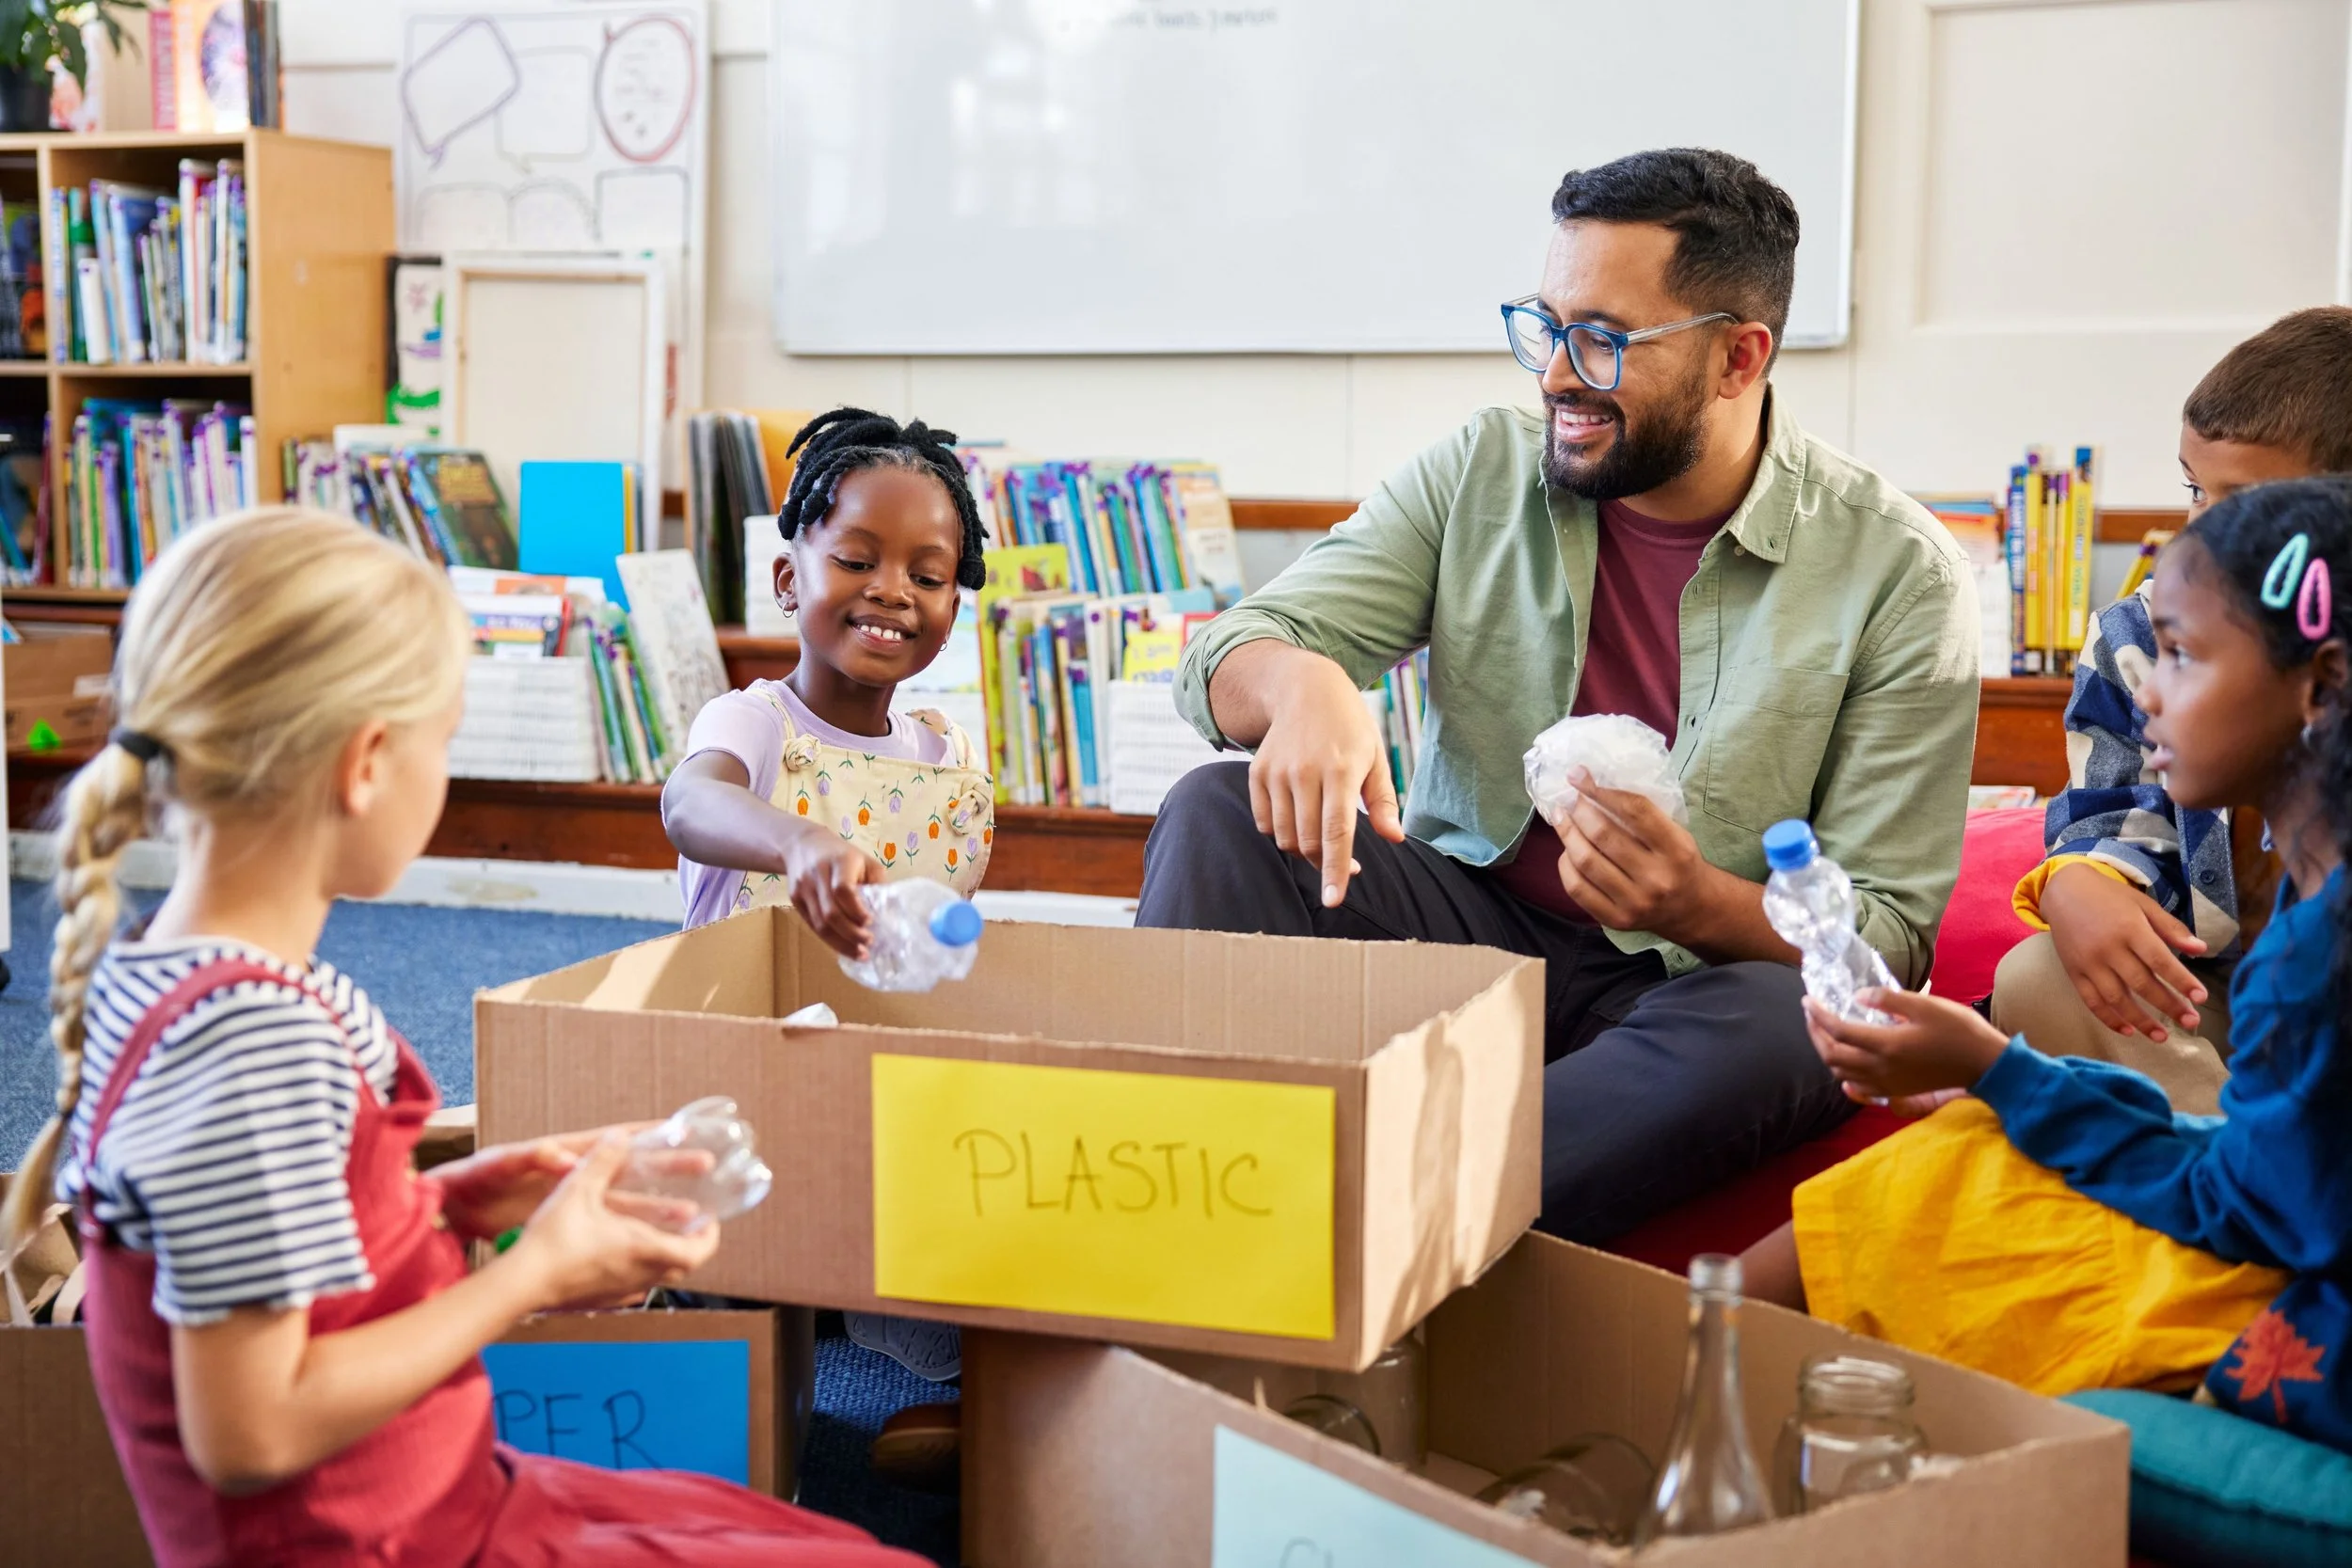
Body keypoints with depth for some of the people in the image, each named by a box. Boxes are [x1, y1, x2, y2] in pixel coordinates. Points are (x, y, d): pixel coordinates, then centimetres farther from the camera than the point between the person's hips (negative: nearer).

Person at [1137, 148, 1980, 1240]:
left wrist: (1701, 908, -28)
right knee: (1216, 813, -20)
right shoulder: (1483, 473, 4)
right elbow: (1230, 653, -1)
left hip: (1699, 975, -3)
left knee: (1788, 1028, -38)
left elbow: (1887, 933, -6)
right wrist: (1301, 684, -28)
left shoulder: (1897, 573, -5)